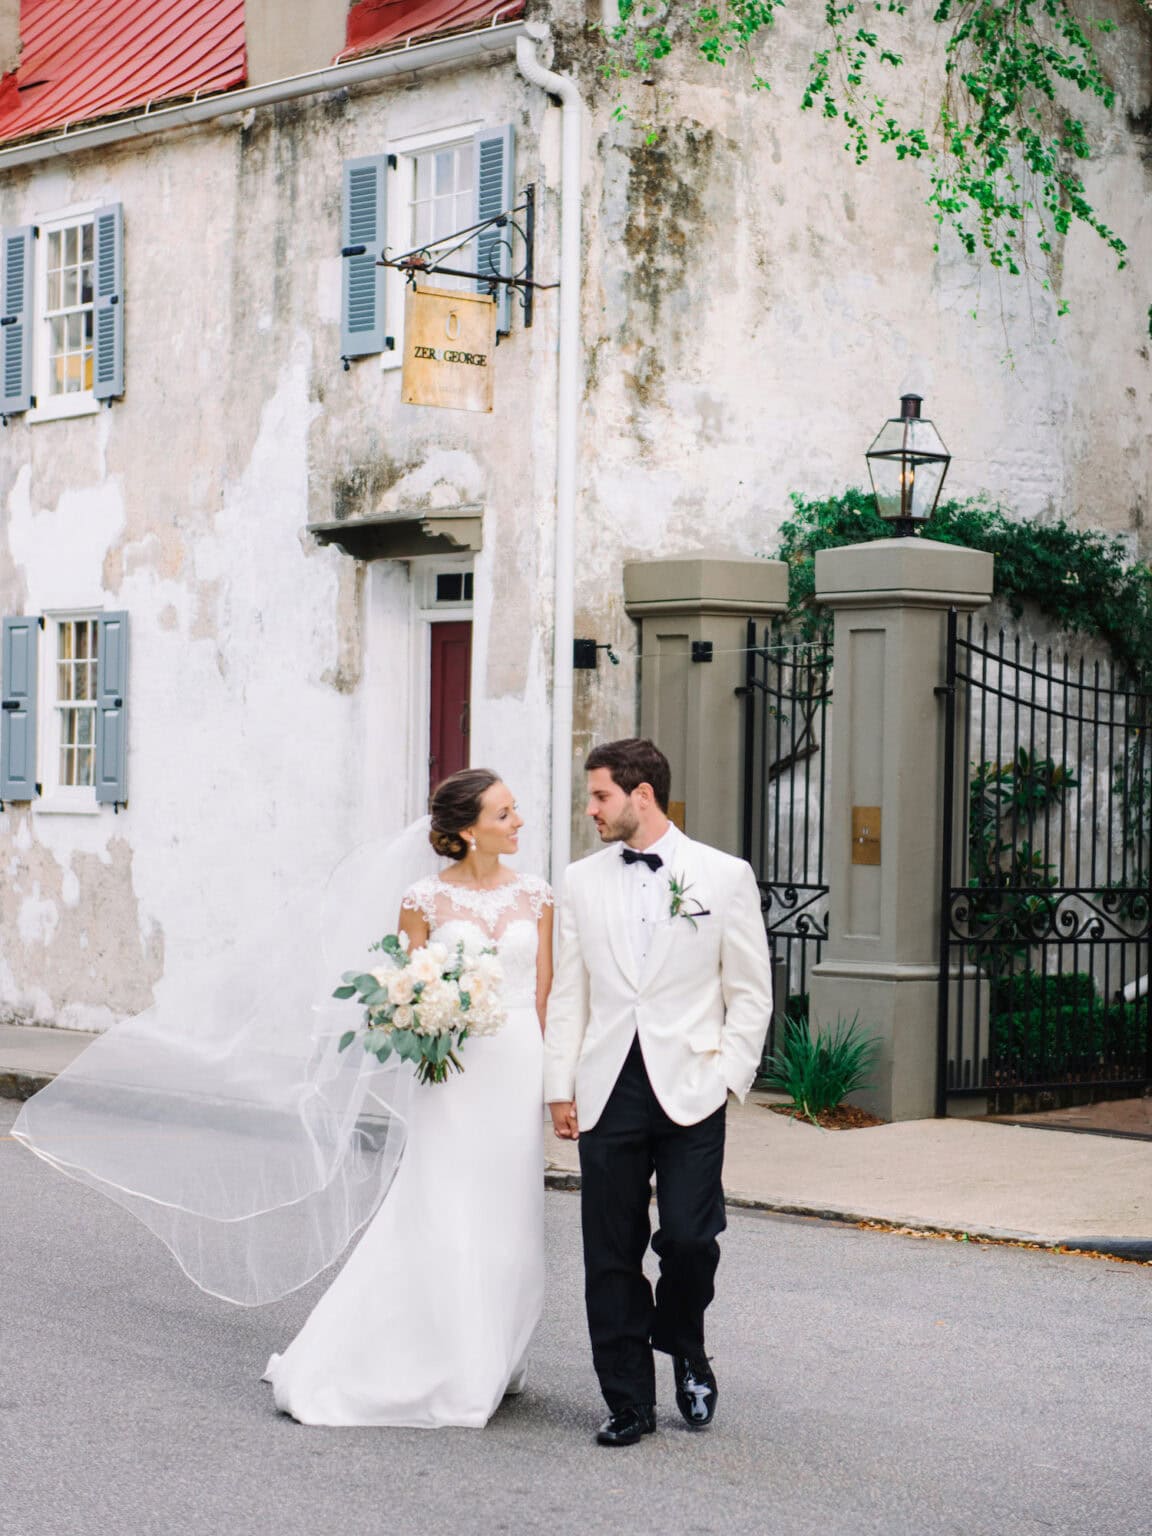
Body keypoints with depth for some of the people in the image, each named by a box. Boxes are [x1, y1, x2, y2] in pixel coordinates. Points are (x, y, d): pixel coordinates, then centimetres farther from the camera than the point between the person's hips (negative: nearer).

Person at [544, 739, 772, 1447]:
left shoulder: (725, 876, 2)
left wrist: (729, 1076, -4)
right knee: (611, 1253, 3)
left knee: (689, 1237, -9)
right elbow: (569, 993, 12)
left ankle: (686, 1351, 21)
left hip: (690, 1089, -3)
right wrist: (561, 1087, 7)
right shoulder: (583, 881, 10)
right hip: (608, 1090, 3)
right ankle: (629, 1401, 13)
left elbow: (751, 991, 4)